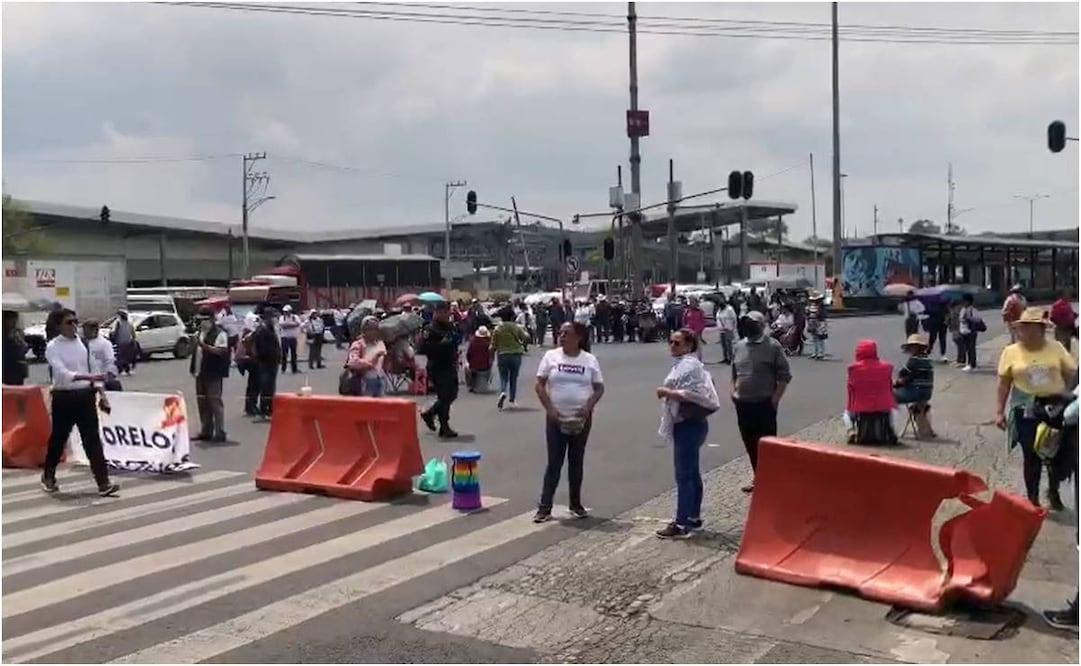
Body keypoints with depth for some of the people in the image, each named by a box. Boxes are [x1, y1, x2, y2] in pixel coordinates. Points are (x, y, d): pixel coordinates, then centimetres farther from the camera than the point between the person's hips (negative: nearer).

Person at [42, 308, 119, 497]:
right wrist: (88, 377, -33)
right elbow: (62, 373, -21)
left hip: (85, 396, 3)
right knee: (58, 439, 12)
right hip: (64, 397, -3)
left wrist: (101, 394, 8)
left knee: (93, 440, -3)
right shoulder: (53, 347, -8)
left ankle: (103, 483, -7)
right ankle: (48, 476, 36)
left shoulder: (83, 342, 7)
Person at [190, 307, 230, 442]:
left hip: (213, 374, -8)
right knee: (202, 402, 11)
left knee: (215, 402, -7)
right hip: (200, 373, 8)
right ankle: (205, 431, 20)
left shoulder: (220, 334, -9)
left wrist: (203, 345, -28)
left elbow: (220, 351, -21)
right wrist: (192, 368, 14)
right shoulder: (199, 333, 17)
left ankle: (220, 432, -2)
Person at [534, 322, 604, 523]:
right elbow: (540, 385, -2)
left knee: (577, 462, 10)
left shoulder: (590, 360, 0)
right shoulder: (551, 356, -1)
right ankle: (544, 507, 5)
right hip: (556, 418, -1)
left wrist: (589, 406, -14)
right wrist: (549, 408, -13)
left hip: (581, 419, 1)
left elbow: (599, 388, 3)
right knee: (554, 462, 0)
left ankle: (576, 504, 22)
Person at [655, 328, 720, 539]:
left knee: (684, 475, -8)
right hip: (687, 424, 11)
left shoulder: (689, 365, -16)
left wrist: (666, 392, -18)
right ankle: (693, 517, 26)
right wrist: (669, 392, 12)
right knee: (692, 473, 17)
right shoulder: (684, 363, 16)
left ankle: (682, 524, -6)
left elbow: (691, 394, -25)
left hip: (688, 425, -11)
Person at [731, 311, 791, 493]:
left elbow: (784, 376, -8)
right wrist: (733, 392, 7)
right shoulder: (739, 346, 10)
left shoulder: (773, 346, -8)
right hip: (743, 403, 6)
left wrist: (775, 398, -12)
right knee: (750, 443, 13)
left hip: (764, 404, -6)